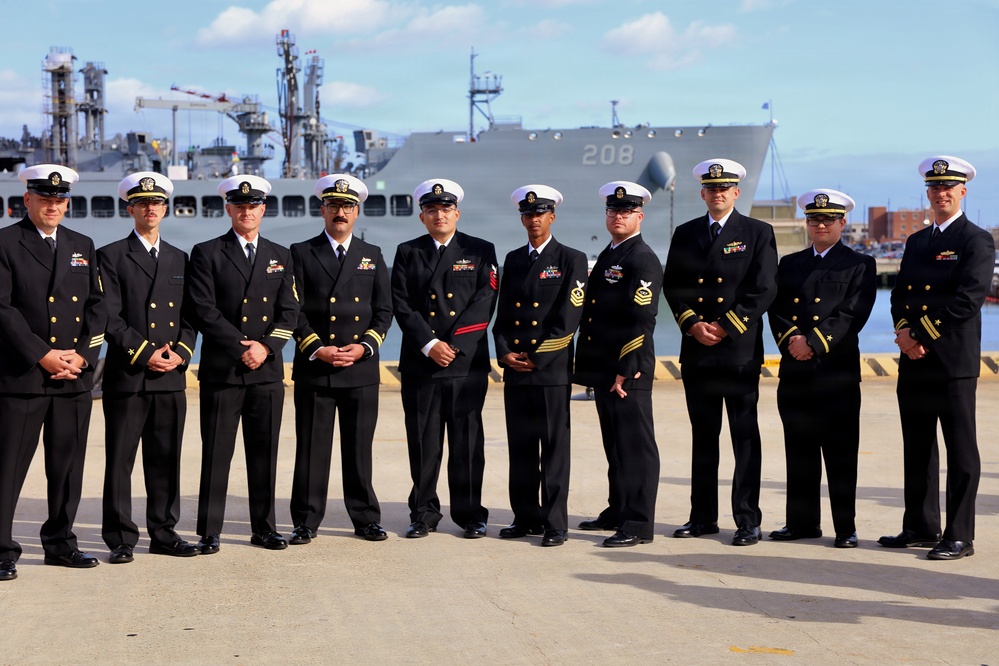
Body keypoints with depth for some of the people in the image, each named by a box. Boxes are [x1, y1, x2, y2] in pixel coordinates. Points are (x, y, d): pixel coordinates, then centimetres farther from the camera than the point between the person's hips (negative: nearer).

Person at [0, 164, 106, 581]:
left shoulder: (83, 246, 15)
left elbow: (97, 306, 11)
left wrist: (82, 355, -4)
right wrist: (42, 356, -14)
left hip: (75, 376, 5)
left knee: (68, 466, 10)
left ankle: (60, 543, 21)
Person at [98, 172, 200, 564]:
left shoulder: (180, 260, 16)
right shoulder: (112, 256, 2)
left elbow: (190, 316, 13)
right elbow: (110, 317, -6)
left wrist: (180, 352, -5)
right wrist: (144, 354, -13)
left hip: (172, 375, 4)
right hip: (127, 375, -4)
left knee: (166, 459, 8)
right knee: (120, 460, -1)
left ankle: (164, 534, 16)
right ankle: (120, 539, 6)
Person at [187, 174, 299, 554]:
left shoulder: (281, 257, 14)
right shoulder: (206, 253, 3)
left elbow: (289, 312, 7)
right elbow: (204, 311, -6)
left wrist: (266, 346, -10)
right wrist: (242, 349, -14)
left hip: (268, 370, 3)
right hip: (221, 370, -3)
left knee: (265, 454, 7)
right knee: (216, 454, -1)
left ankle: (263, 528, 16)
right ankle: (209, 532, 5)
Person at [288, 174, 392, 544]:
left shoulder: (372, 256, 12)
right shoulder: (302, 253, 5)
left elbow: (384, 312, 9)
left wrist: (363, 347, -7)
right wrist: (317, 349, -11)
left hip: (362, 370, 2)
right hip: (314, 369, -2)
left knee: (359, 448, 6)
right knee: (311, 448, 1)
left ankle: (366, 519, 15)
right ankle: (306, 521, 8)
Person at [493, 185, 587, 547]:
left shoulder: (571, 259, 0)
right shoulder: (513, 259, 16)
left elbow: (568, 318, -8)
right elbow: (502, 314, 14)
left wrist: (537, 357, -11)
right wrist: (504, 352, -2)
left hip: (552, 368, -5)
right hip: (515, 369, 5)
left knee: (554, 448, -2)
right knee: (520, 447, 8)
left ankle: (555, 523, 2)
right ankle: (525, 517, 17)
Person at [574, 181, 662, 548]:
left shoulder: (643, 260, -10)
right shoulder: (607, 256, 19)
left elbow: (641, 320, -17)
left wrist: (625, 370, -20)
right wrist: (592, 366, 17)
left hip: (629, 371, -9)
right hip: (604, 368, 9)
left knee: (635, 446, -5)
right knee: (615, 445, 16)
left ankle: (638, 524, -2)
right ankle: (618, 512, 26)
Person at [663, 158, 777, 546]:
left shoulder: (758, 233, 2)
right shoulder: (685, 234, 13)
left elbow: (764, 290, -5)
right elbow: (672, 285, 9)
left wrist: (726, 326, -11)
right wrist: (692, 323, -7)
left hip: (740, 350, -4)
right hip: (696, 352, 4)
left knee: (745, 437, -2)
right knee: (702, 437, 9)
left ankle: (748, 521, 2)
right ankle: (703, 517, 16)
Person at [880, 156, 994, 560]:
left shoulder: (976, 241, -5)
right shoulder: (916, 242, 18)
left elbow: (968, 300, -14)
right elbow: (900, 293, 14)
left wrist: (923, 336, -14)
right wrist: (903, 330, -6)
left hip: (953, 361, -7)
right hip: (914, 361, 7)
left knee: (961, 450, -2)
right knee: (917, 448, 12)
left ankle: (960, 537, 2)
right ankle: (920, 527, 21)